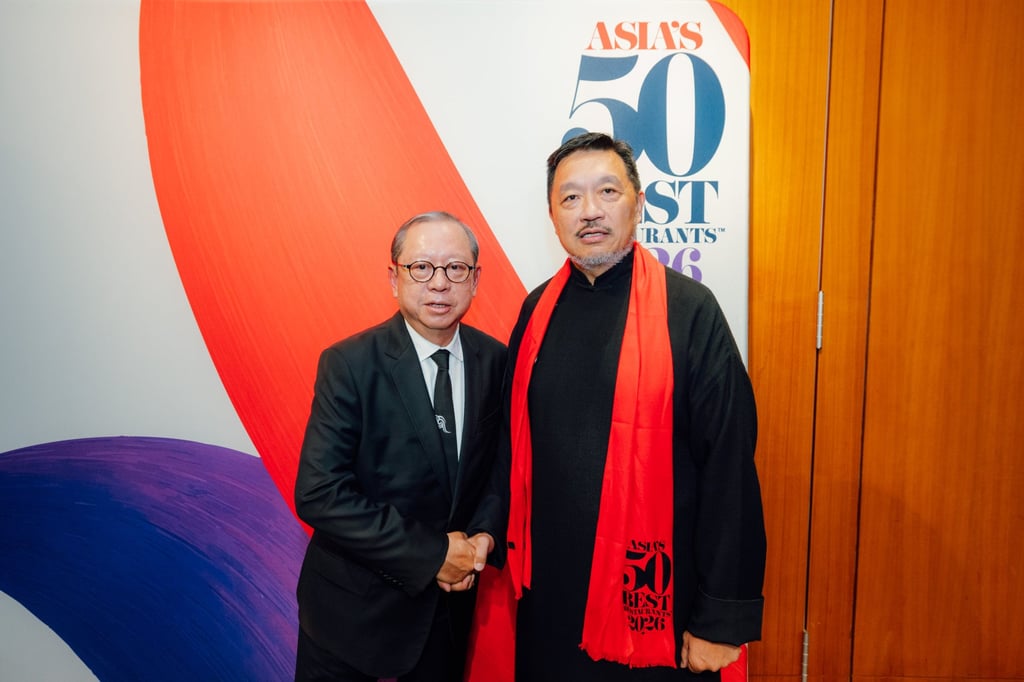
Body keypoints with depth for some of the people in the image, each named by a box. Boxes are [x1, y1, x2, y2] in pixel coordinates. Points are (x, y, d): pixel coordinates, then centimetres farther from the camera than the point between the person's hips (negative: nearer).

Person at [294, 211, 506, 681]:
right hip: (354, 608, -3)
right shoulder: (348, 365, -17)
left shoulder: (496, 361, -5)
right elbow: (319, 494, -21)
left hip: (451, 600, 4)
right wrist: (431, 555, -20)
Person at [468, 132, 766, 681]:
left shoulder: (689, 310, -12)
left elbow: (729, 466, -13)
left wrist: (722, 617, -11)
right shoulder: (539, 309, 2)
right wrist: (490, 531, 5)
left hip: (651, 594, -4)